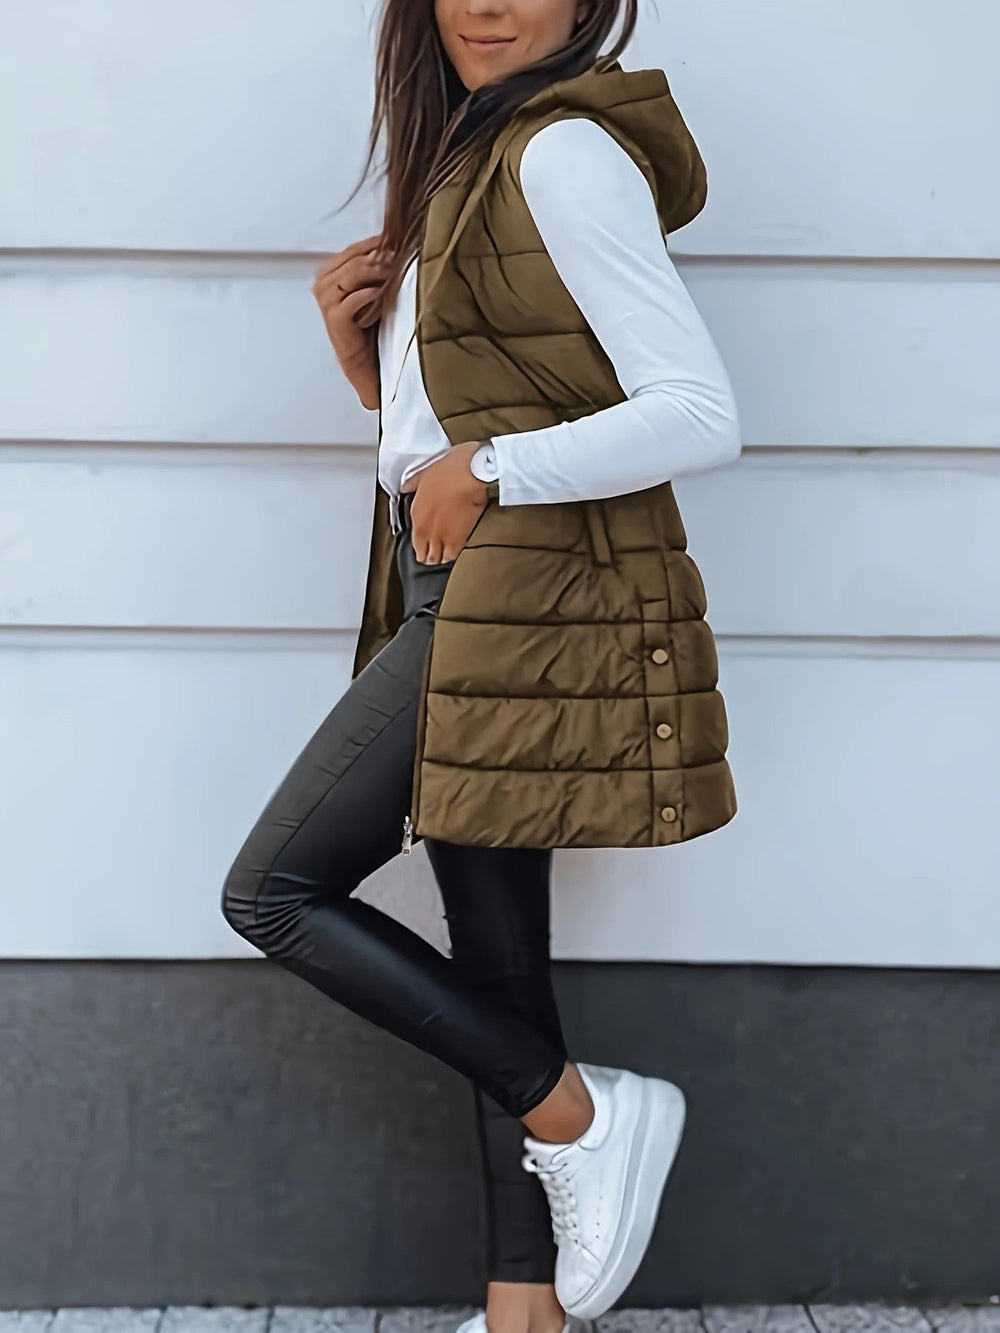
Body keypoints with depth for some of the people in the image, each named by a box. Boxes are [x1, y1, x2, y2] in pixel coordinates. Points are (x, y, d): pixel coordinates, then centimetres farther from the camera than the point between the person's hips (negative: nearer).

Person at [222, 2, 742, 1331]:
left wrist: (486, 472, -15)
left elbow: (701, 414, -17)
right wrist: (363, 347, 5)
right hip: (459, 593, 9)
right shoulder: (464, 160, 20)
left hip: (526, 595, -9)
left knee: (274, 889, -6)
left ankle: (582, 1118, 0)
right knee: (494, 960, 9)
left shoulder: (564, 151, -9)